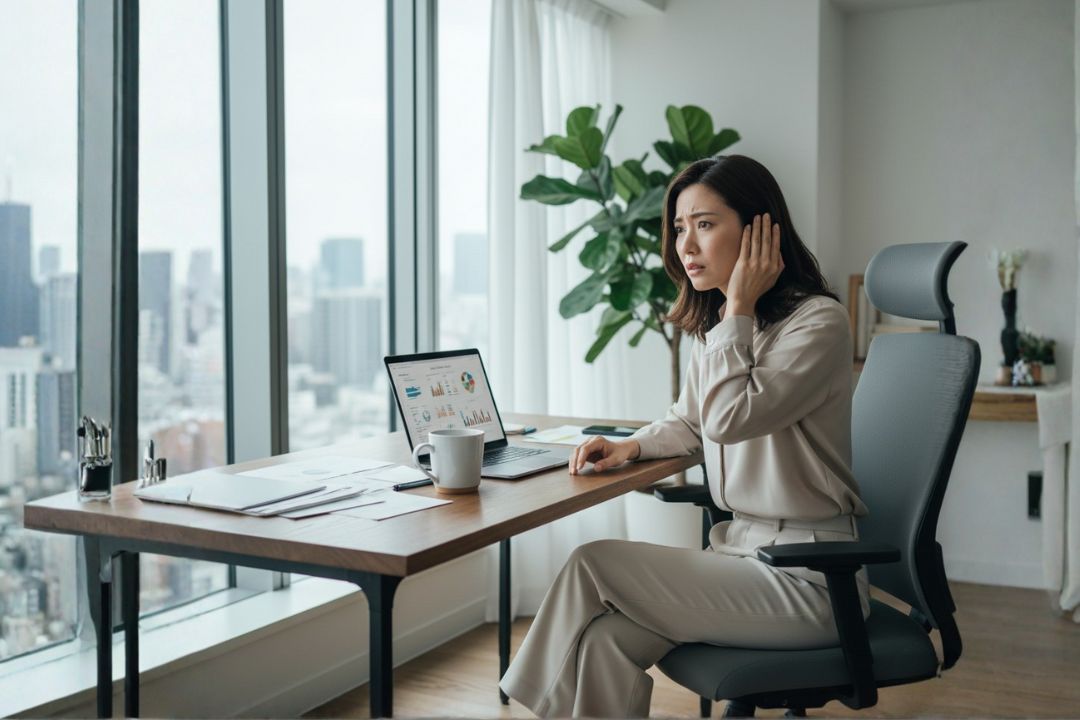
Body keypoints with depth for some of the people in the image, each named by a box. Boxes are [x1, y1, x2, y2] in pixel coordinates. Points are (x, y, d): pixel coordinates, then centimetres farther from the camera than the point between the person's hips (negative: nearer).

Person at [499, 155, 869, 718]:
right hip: (740, 546, 7)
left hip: (805, 577, -7)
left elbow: (729, 417, -25)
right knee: (604, 640, -17)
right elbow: (688, 422, 24)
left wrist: (739, 307, -16)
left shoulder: (819, 322, -14)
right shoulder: (713, 324, 10)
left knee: (591, 566, -14)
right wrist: (633, 445, 3)